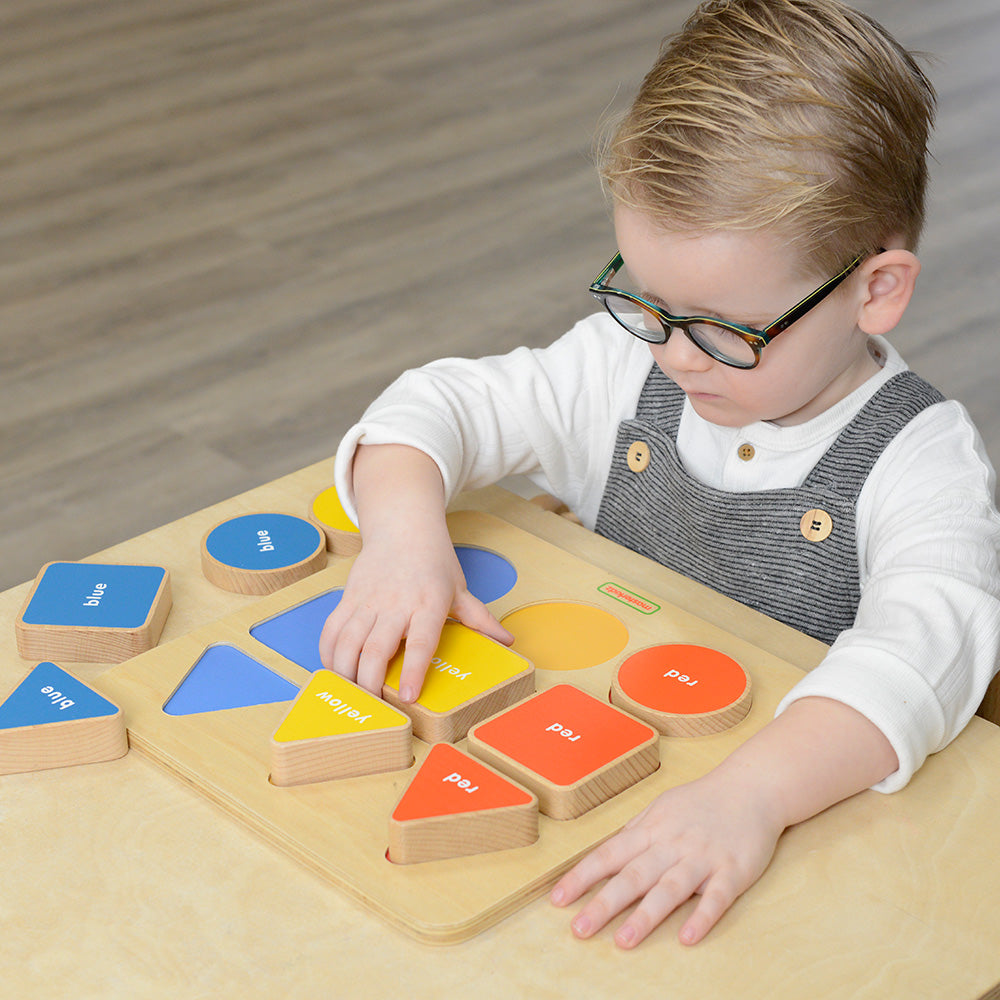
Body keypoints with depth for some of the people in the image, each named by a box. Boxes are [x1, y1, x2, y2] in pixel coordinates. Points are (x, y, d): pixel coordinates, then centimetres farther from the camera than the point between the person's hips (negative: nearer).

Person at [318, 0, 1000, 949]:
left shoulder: (919, 461, -14)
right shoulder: (627, 364, 0)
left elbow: (923, 647, -30)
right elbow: (447, 402, 5)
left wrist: (750, 793, -47)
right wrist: (405, 531, -18)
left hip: (815, 803, -2)